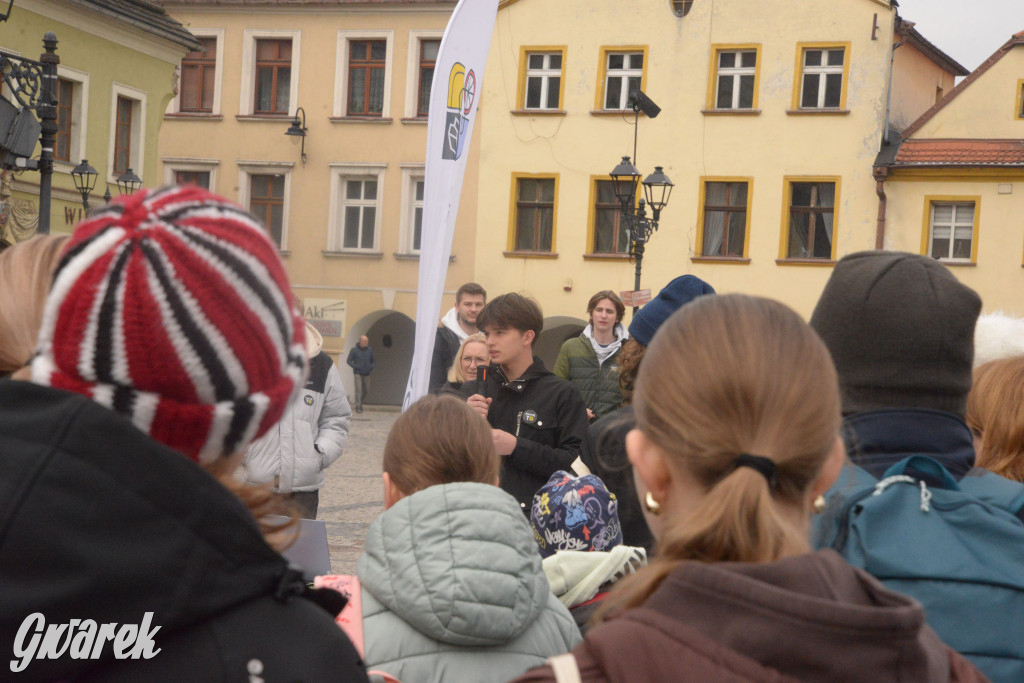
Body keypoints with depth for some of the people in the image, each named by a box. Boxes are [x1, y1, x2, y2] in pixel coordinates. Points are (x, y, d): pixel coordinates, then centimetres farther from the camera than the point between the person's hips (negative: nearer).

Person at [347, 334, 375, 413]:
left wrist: (372, 367, -5)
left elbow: (374, 361, 16)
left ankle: (360, 401, 34)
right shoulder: (354, 350, -4)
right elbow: (349, 361, -1)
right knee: (358, 389, -14)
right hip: (357, 373, -4)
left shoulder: (369, 350, 7)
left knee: (366, 391, 8)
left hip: (366, 374, 4)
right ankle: (358, 407, -12)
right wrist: (356, 367, -17)